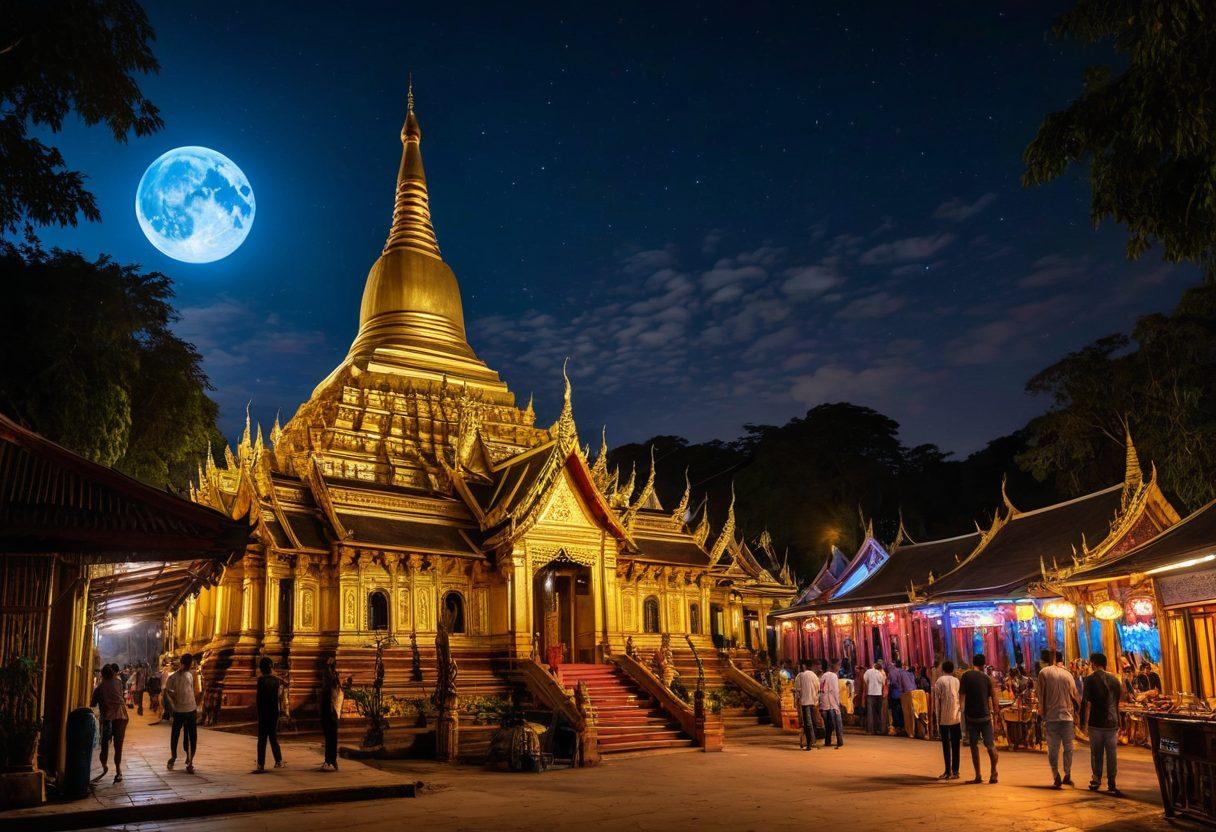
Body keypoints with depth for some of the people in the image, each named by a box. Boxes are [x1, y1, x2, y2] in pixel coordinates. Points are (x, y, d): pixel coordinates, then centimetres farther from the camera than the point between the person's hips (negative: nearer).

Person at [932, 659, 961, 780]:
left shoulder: (939, 681, -2)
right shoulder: (957, 681, 4)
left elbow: (937, 701, -5)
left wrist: (937, 716, 0)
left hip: (944, 718, -2)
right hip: (956, 717, 2)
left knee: (946, 744, 4)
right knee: (955, 745, 6)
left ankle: (947, 771, 3)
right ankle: (955, 771, 6)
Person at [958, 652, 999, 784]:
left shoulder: (966, 676, -5)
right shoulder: (987, 678, 0)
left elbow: (961, 694, -9)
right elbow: (993, 697, 0)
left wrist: (961, 709, -1)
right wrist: (995, 711, 10)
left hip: (971, 715, -1)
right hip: (985, 715, 1)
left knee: (974, 745, 6)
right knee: (990, 745, 9)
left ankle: (978, 776, 6)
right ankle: (993, 773, 6)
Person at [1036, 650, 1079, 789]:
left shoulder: (1044, 673, -1)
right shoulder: (1067, 674, 3)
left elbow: (1039, 694, -1)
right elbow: (1075, 696, 9)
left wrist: (1041, 712, 9)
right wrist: (1077, 714, 22)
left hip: (1051, 716, -1)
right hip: (1067, 716, 1)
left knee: (1053, 748, 4)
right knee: (1068, 747, 13)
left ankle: (1056, 778, 2)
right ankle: (1067, 776, 13)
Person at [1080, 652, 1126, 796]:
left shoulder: (1090, 679, -7)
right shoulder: (1114, 679, 5)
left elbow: (1087, 703, -10)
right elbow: (1122, 697, 13)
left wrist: (1085, 722, -3)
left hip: (1095, 723, -2)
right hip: (1112, 723, 2)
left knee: (1096, 753, 10)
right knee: (1111, 754, 4)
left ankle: (1096, 781, 16)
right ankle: (1111, 785, 3)